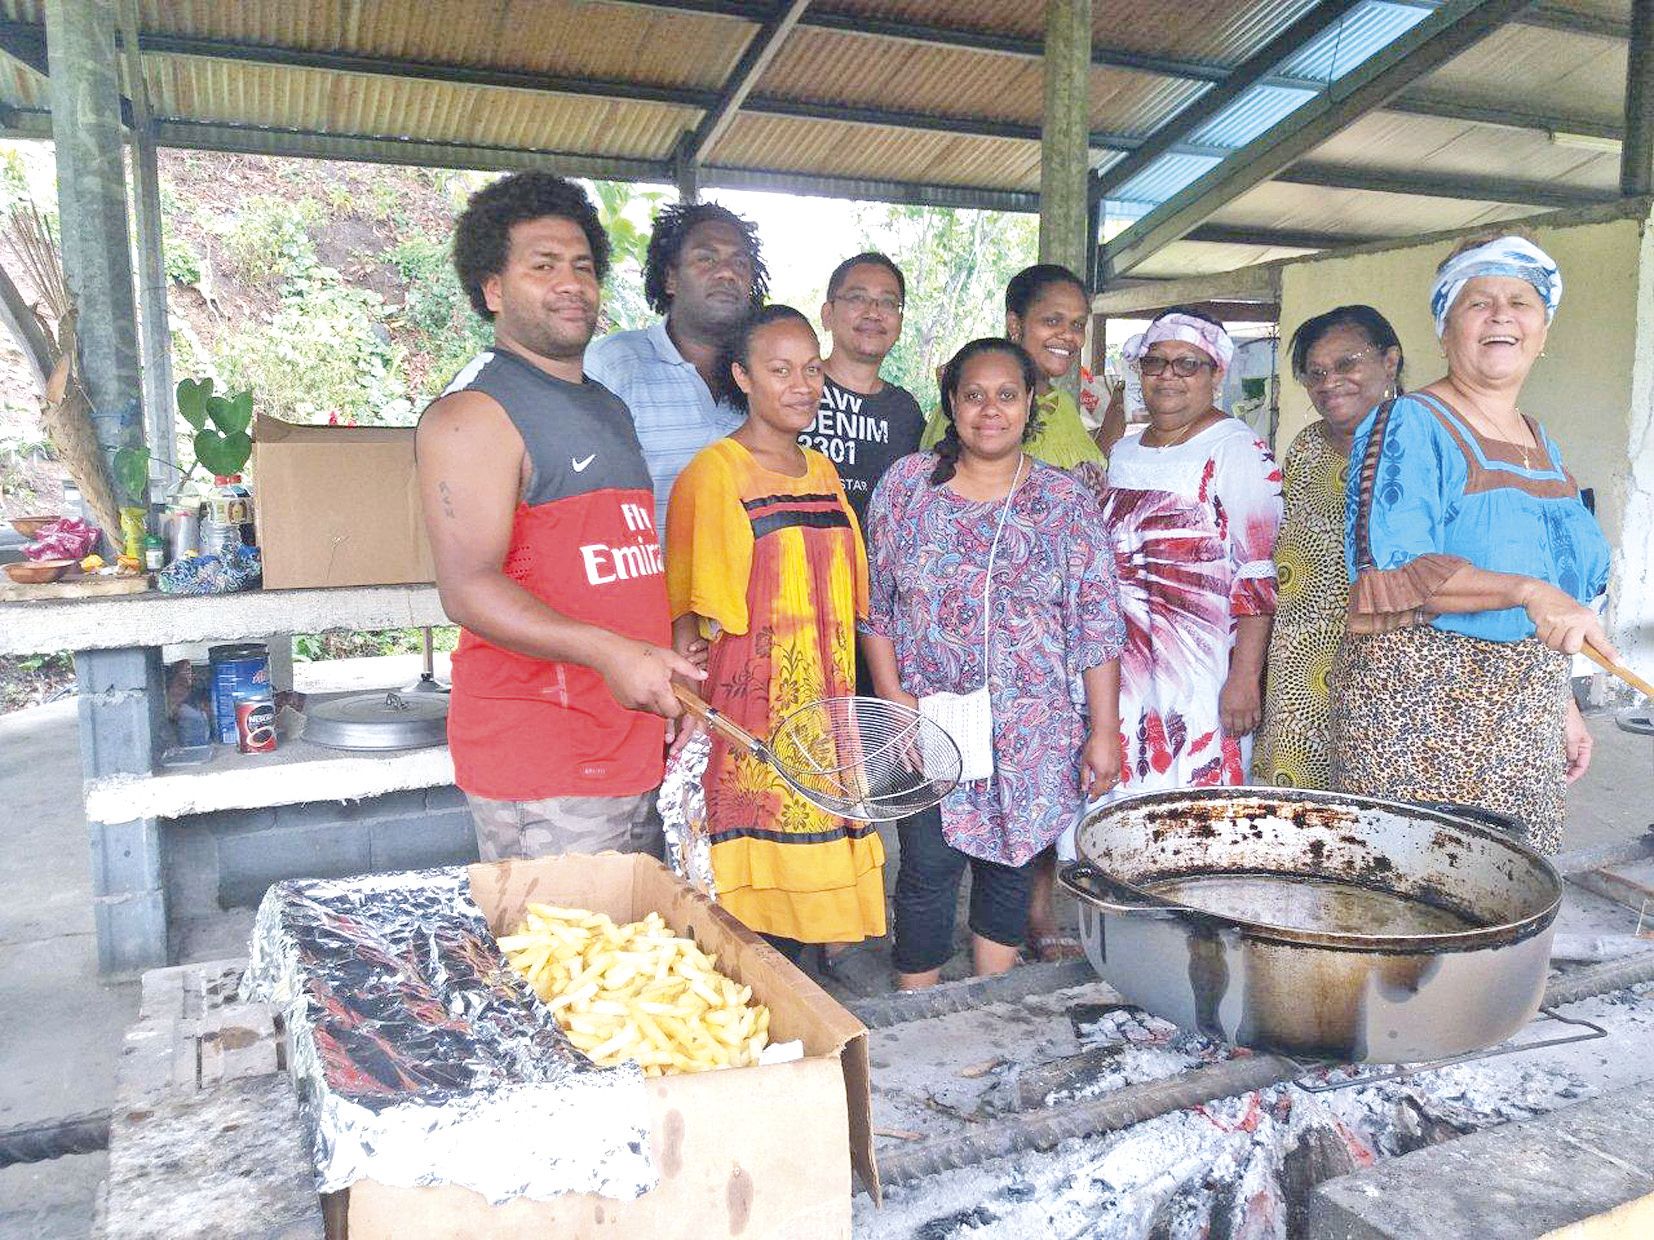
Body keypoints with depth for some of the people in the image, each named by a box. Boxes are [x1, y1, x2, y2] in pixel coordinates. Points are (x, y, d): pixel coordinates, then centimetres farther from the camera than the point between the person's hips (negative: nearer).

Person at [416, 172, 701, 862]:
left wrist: (676, 675, 16)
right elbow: (468, 589, -21)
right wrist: (606, 651, -32)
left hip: (634, 752, 9)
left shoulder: (610, 408, 18)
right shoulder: (473, 413, -10)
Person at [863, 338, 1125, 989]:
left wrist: (1104, 732, -3)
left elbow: (1100, 624, 0)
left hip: (1034, 733, 1)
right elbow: (874, 601, 3)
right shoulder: (906, 483, 1)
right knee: (928, 868, -1)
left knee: (1009, 865, 11)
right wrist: (893, 696, -7)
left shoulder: (1065, 501, 1)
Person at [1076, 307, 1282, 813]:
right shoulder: (1123, 453, 15)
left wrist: (1244, 677, -18)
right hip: (1121, 673, 7)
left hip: (1201, 676, -6)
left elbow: (1259, 578, -12)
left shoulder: (1239, 453, -6)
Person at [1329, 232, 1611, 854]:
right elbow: (1389, 571, -20)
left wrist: (1562, 706, 21)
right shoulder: (1409, 425, -8)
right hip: (1416, 700, -7)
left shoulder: (1543, 445, 16)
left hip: (1525, 718, 7)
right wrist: (1527, 590, -28)